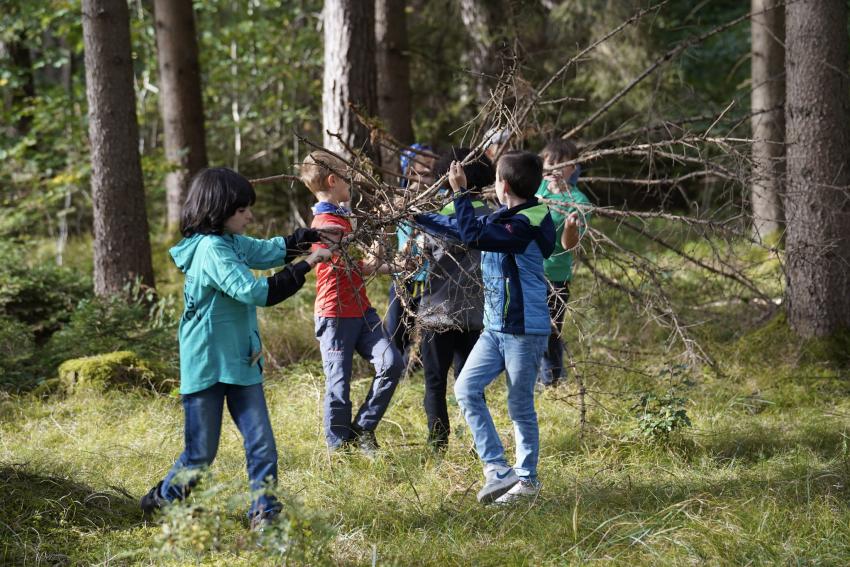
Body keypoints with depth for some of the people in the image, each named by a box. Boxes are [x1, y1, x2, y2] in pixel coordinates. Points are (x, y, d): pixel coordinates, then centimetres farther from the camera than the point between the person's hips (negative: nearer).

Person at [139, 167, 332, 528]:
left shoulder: (232, 242, 6)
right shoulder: (211, 250, -20)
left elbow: (272, 250, 18)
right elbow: (255, 291, -28)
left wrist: (315, 235, 3)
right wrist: (305, 266, -26)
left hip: (240, 363, 8)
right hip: (207, 367, -8)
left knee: (262, 446, 1)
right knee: (200, 455, 3)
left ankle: (265, 518, 5)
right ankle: (159, 503, 25)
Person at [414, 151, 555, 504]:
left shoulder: (526, 225, -19)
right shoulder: (503, 218, 10)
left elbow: (473, 237, -28)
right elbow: (458, 227, 23)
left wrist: (461, 193, -22)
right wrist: (414, 216, 25)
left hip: (525, 330, -9)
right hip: (496, 327, 9)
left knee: (520, 406, 2)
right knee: (466, 389, -1)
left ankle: (527, 478, 16)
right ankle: (497, 469, -1)